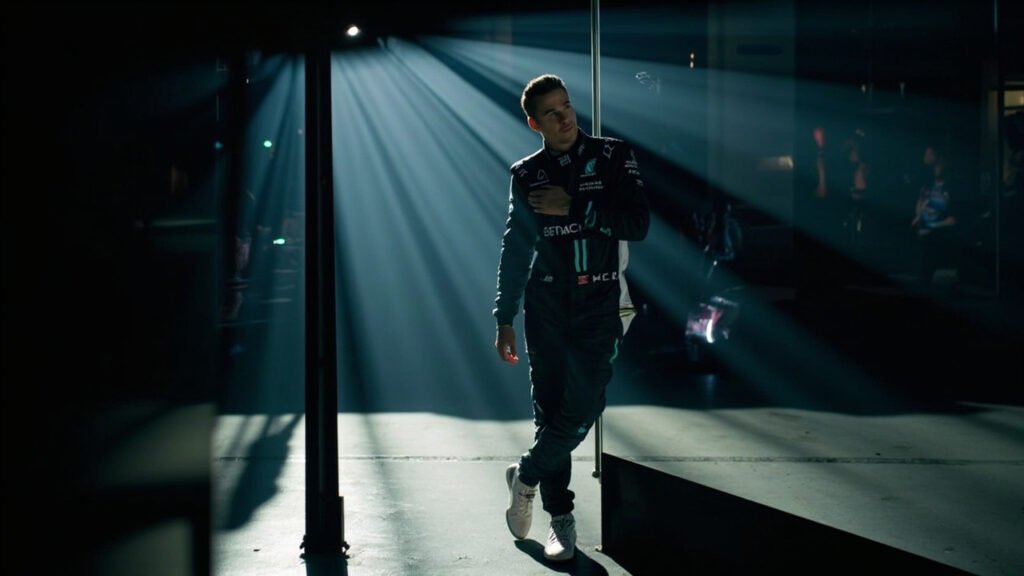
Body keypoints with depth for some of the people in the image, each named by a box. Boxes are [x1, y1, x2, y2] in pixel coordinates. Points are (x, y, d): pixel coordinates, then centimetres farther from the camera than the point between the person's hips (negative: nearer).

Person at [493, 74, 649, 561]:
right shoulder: (527, 174, 5)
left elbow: (638, 224, -9)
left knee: (583, 408, -9)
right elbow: (515, 248, 9)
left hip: (597, 305, -1)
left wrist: (573, 208, -15)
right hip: (545, 307, 1)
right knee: (550, 411, 2)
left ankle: (526, 476, 16)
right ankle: (560, 517, 15)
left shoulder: (614, 157, 0)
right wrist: (504, 320, 7)